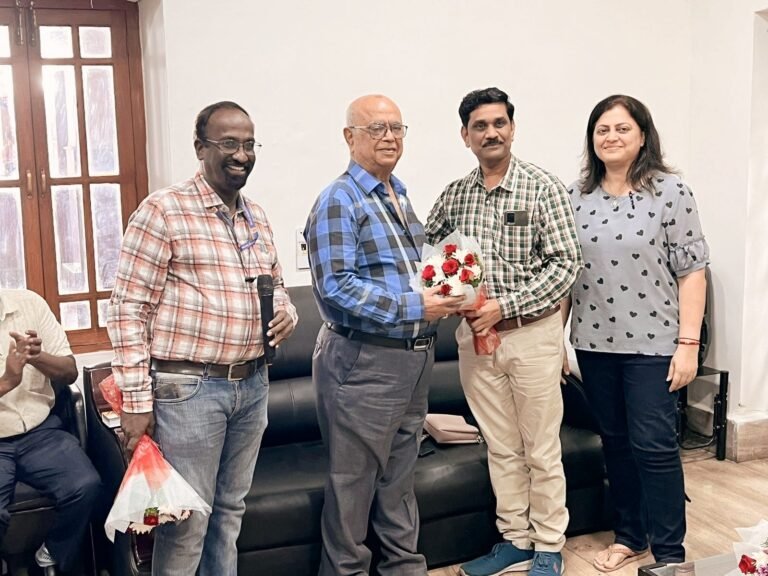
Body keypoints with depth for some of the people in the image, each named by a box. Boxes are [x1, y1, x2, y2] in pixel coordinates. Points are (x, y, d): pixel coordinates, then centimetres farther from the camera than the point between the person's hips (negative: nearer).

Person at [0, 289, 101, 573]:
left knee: (86, 486, -24)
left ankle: (54, 557, 6)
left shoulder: (29, 303, 0)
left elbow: (70, 372, 1)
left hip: (40, 432, 2)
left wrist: (37, 357, -19)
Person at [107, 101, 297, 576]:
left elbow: (277, 285, 25)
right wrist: (136, 402, -14)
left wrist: (287, 313, 1)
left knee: (231, 512, 18)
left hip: (252, 385, 7)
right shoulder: (163, 211, -9)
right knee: (186, 523, 2)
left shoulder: (257, 217, 12)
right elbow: (128, 310, -11)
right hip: (188, 388, -6)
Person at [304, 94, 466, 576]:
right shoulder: (339, 201, -11)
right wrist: (414, 307, -21)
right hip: (363, 360, -8)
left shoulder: (401, 196, 13)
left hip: (415, 357, 8)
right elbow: (335, 287, -21)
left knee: (400, 472, 19)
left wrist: (440, 292, 3)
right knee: (354, 478, 4)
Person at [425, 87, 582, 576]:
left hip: (532, 331, -4)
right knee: (501, 448, 14)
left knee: (542, 451, 6)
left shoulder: (543, 188, -6)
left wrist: (505, 305, -17)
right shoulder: (454, 195, 6)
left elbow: (565, 264, -11)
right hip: (475, 333, 4)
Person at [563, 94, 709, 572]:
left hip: (652, 344, -4)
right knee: (615, 442, 14)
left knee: (654, 445, 1)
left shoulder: (671, 190, -5)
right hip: (593, 343, 4)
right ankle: (629, 536, 31)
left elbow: (691, 270, -7)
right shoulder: (576, 196, 6)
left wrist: (688, 342, -12)